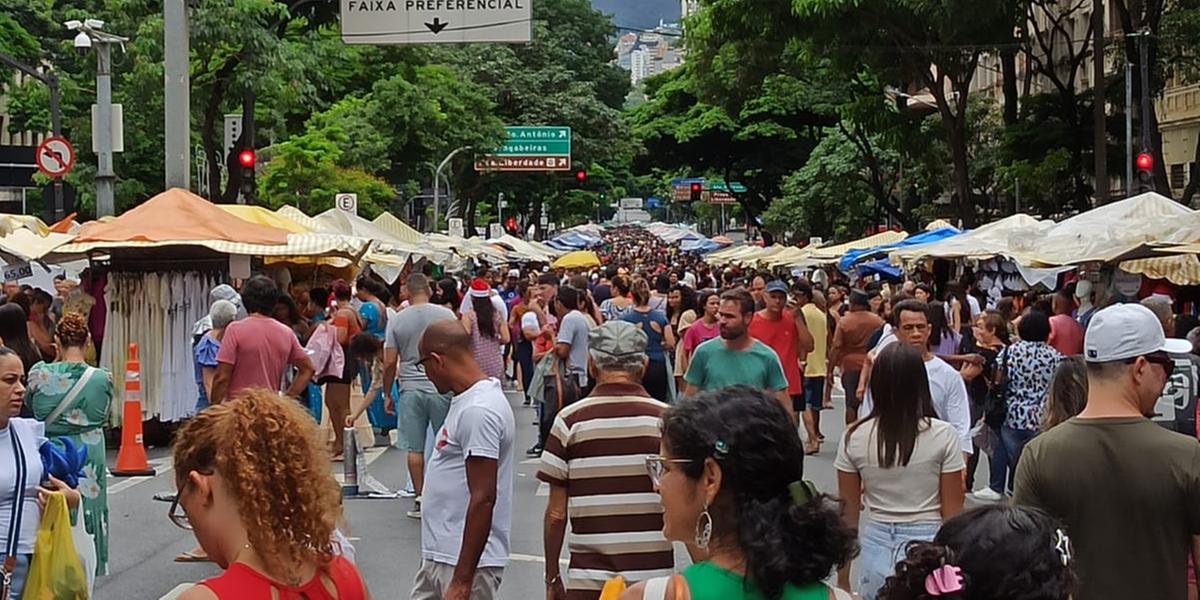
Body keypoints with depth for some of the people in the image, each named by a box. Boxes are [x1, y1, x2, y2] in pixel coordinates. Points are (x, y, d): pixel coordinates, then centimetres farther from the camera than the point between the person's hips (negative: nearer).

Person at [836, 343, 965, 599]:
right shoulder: (943, 435, -10)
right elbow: (952, 511, -5)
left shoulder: (855, 437, -5)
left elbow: (848, 513, 2)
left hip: (876, 544, 2)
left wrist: (842, 578, 11)